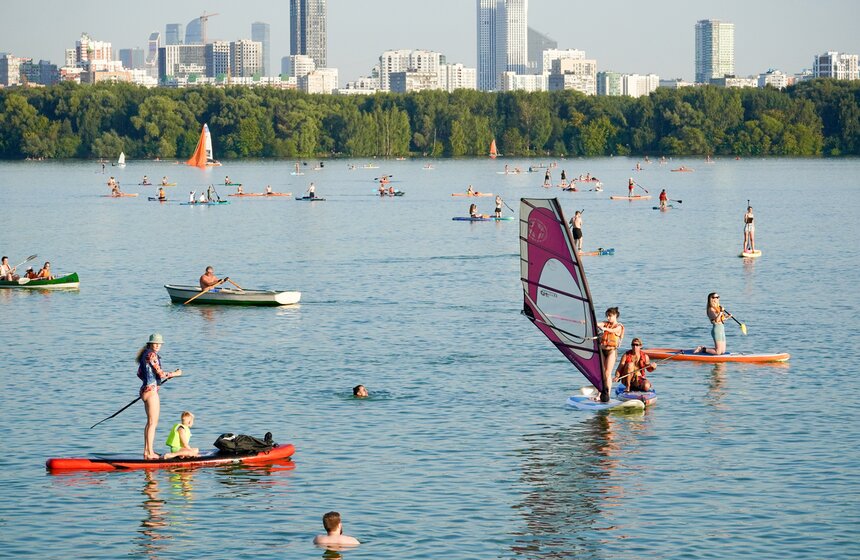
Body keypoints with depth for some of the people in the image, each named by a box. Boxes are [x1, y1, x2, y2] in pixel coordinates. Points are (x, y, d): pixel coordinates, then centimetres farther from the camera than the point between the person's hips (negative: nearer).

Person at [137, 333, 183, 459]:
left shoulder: (145, 354, 14)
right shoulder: (151, 355, -16)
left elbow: (139, 374, 21)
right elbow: (160, 373, -18)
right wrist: (174, 374, -5)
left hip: (145, 390, 10)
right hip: (151, 390, -10)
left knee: (150, 422, 17)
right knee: (153, 423, -5)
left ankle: (146, 451, 21)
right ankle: (150, 453, -3)